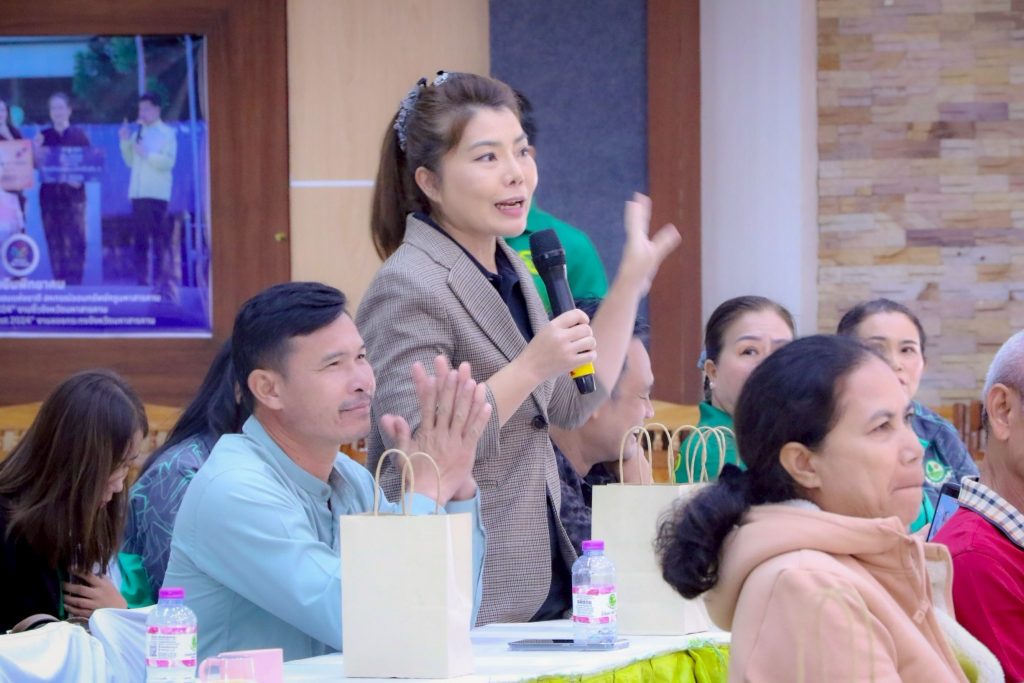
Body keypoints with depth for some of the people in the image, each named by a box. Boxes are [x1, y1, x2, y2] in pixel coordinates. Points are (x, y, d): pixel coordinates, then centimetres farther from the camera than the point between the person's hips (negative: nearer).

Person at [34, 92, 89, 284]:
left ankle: (74, 281, -9)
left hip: (73, 194, -2)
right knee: (54, 241, 1)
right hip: (49, 194, 2)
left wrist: (79, 179, -14)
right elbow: (36, 165, 7)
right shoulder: (43, 136, 11)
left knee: (74, 240, -8)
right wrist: (36, 150, -11)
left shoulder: (79, 135, 5)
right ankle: (58, 281, 5)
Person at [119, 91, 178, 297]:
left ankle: (164, 283, -10)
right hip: (137, 193, 6)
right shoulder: (138, 133, 17)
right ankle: (142, 280, 12)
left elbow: (168, 162, -9)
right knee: (140, 240, 8)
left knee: (160, 240, -9)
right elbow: (131, 162, 18)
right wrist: (125, 143, 6)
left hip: (156, 194, -6)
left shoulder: (166, 133, 0)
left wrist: (147, 154, -16)